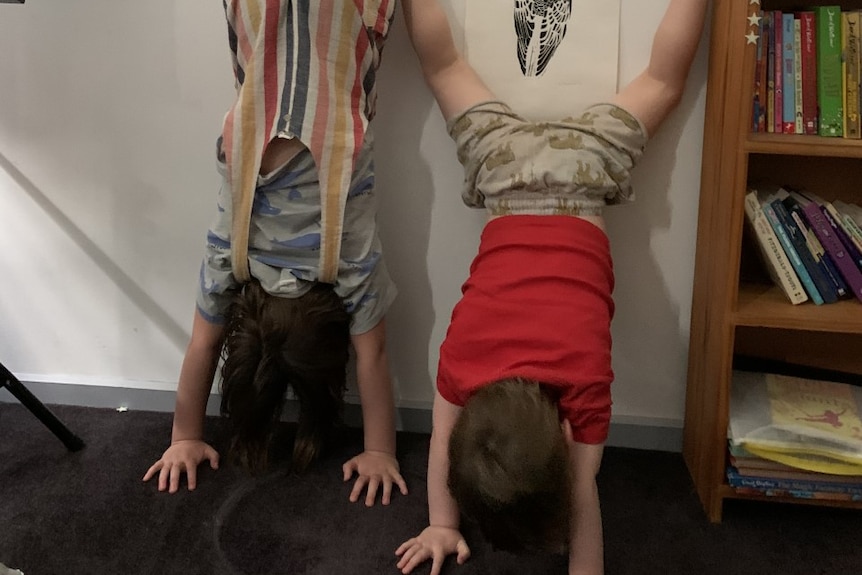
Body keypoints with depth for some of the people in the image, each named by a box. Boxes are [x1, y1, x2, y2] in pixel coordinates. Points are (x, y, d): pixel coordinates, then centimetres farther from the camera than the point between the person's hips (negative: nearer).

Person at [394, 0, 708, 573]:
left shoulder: (584, 376, -27)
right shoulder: (463, 355, -23)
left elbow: (583, 494, -18)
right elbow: (443, 438, -6)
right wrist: (442, 525, -2)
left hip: (581, 172, -1)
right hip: (511, 173, 1)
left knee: (664, 81, 16)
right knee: (443, 63, 17)